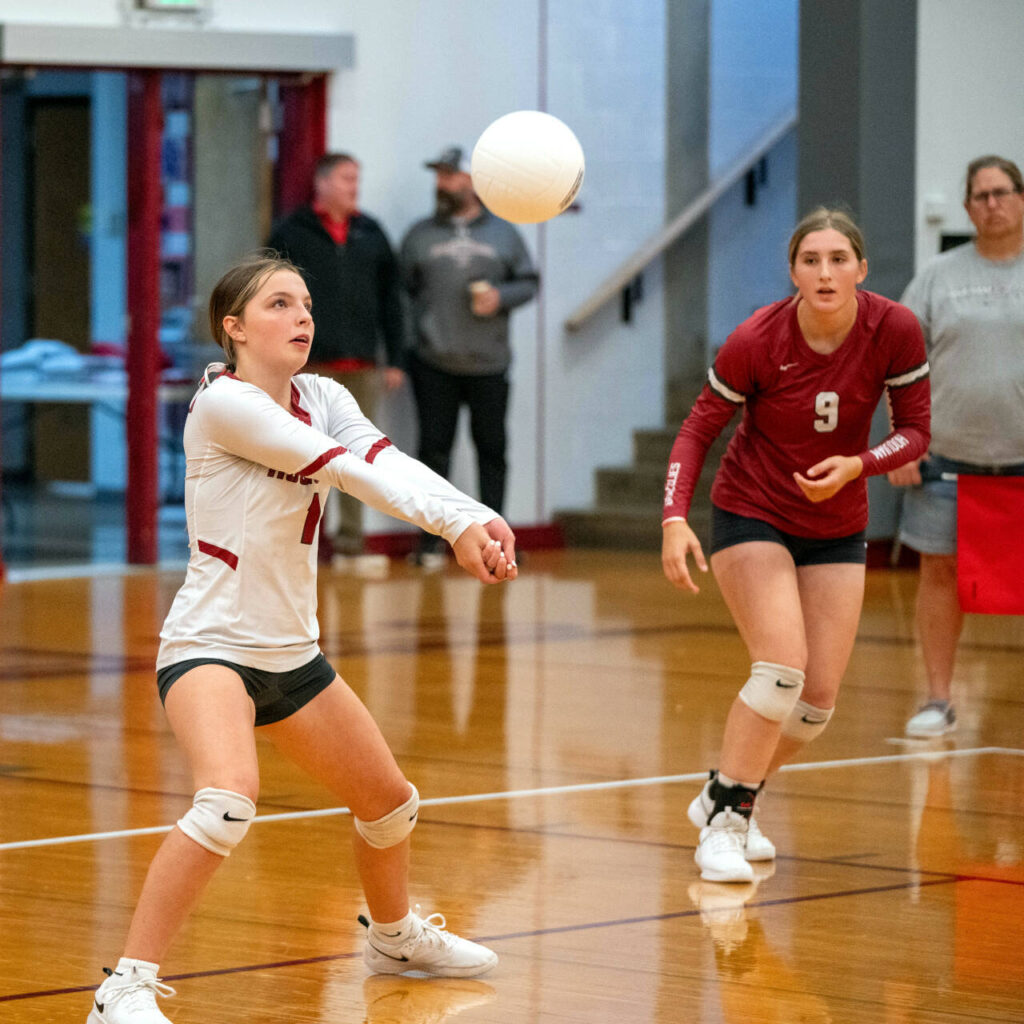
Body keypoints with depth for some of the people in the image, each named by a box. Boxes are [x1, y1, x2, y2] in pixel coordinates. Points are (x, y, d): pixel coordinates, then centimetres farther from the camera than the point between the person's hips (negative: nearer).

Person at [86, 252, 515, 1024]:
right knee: (229, 798, -33)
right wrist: (452, 527, -31)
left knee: (389, 799, 20)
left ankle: (394, 935, 50)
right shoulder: (222, 402, -16)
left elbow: (388, 462, -12)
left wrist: (476, 518, -30)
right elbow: (346, 468, -24)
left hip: (292, 654, 8)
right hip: (210, 645, -8)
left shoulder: (323, 398, 6)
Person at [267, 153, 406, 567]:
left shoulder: (371, 234, 12)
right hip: (310, 363, -4)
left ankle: (350, 545, 12)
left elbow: (390, 300, 14)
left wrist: (395, 359, 9)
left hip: (361, 365, 4)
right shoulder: (292, 234, 0)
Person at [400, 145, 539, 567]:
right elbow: (402, 287, 5)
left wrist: (501, 297, -11)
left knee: (492, 449, 5)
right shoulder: (420, 235, 7)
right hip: (434, 365, -1)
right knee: (434, 449, -1)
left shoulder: (503, 233, 8)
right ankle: (430, 540, 3)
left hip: (489, 363, 1)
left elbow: (528, 282, 9)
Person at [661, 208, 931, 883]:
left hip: (837, 529, 4)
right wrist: (675, 518, -23)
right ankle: (723, 821, -7)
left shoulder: (896, 331, -16)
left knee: (821, 696, 1)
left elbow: (915, 430, -6)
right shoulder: (756, 341, -21)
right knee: (783, 668, -22)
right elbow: (699, 429, -10)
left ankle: (728, 799, 25)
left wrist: (856, 465, -25)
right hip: (752, 516, -4)